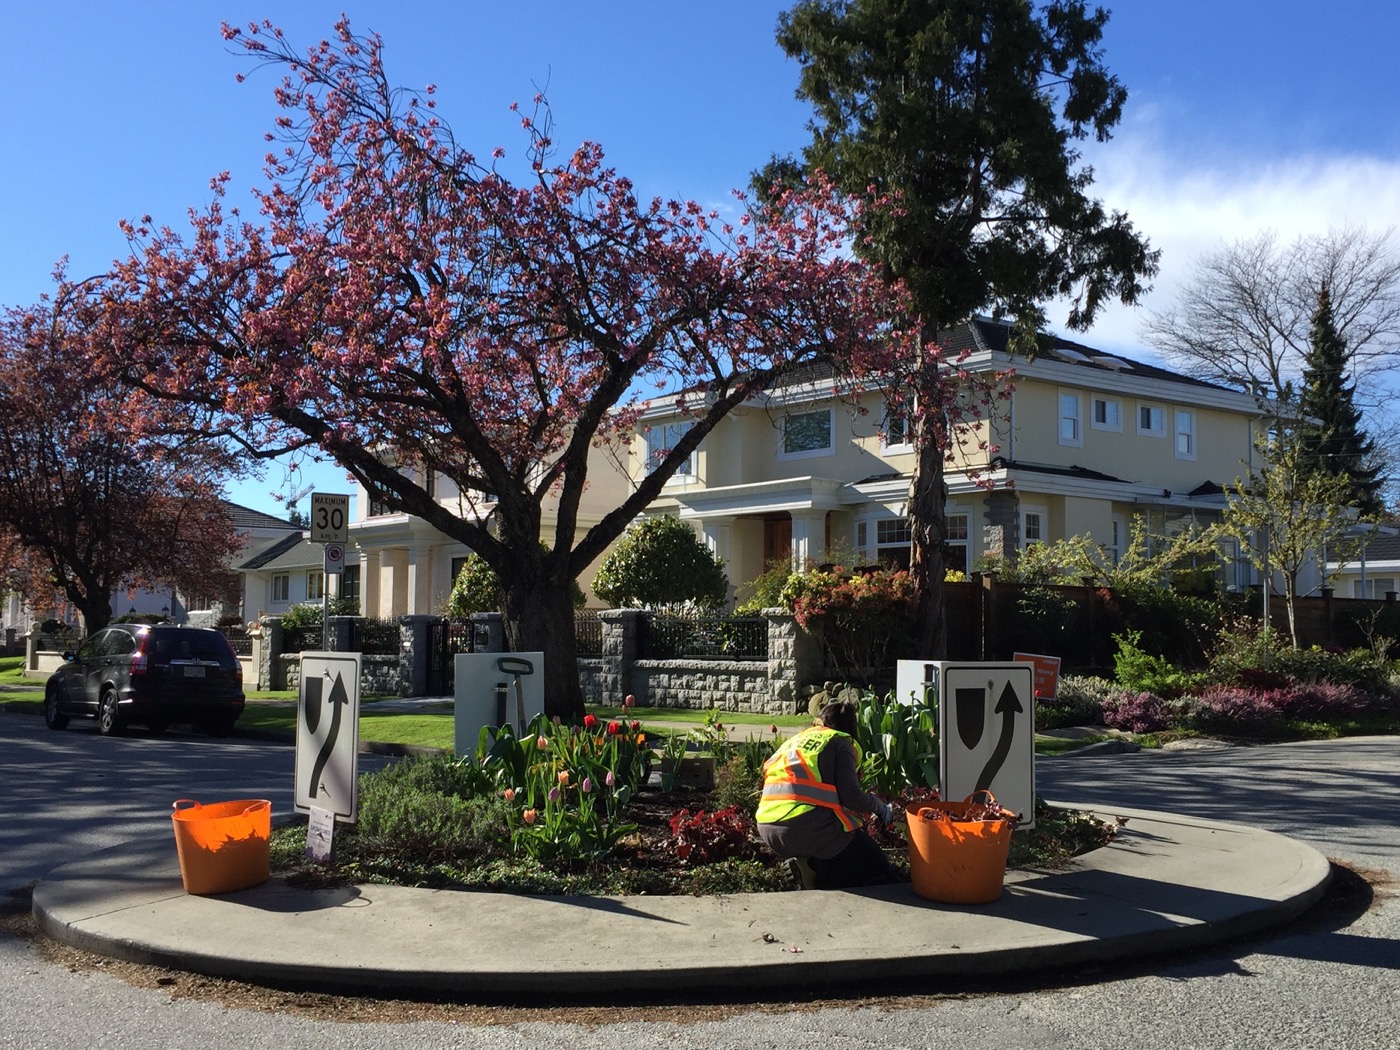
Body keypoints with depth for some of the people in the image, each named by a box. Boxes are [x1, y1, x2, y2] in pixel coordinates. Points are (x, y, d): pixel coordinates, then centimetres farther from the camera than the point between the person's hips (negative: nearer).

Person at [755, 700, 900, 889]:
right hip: (807, 826, -6)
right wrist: (879, 806, 13)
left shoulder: (795, 740, 26)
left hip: (767, 830, 6)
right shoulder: (840, 742, 8)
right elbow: (850, 796, -5)